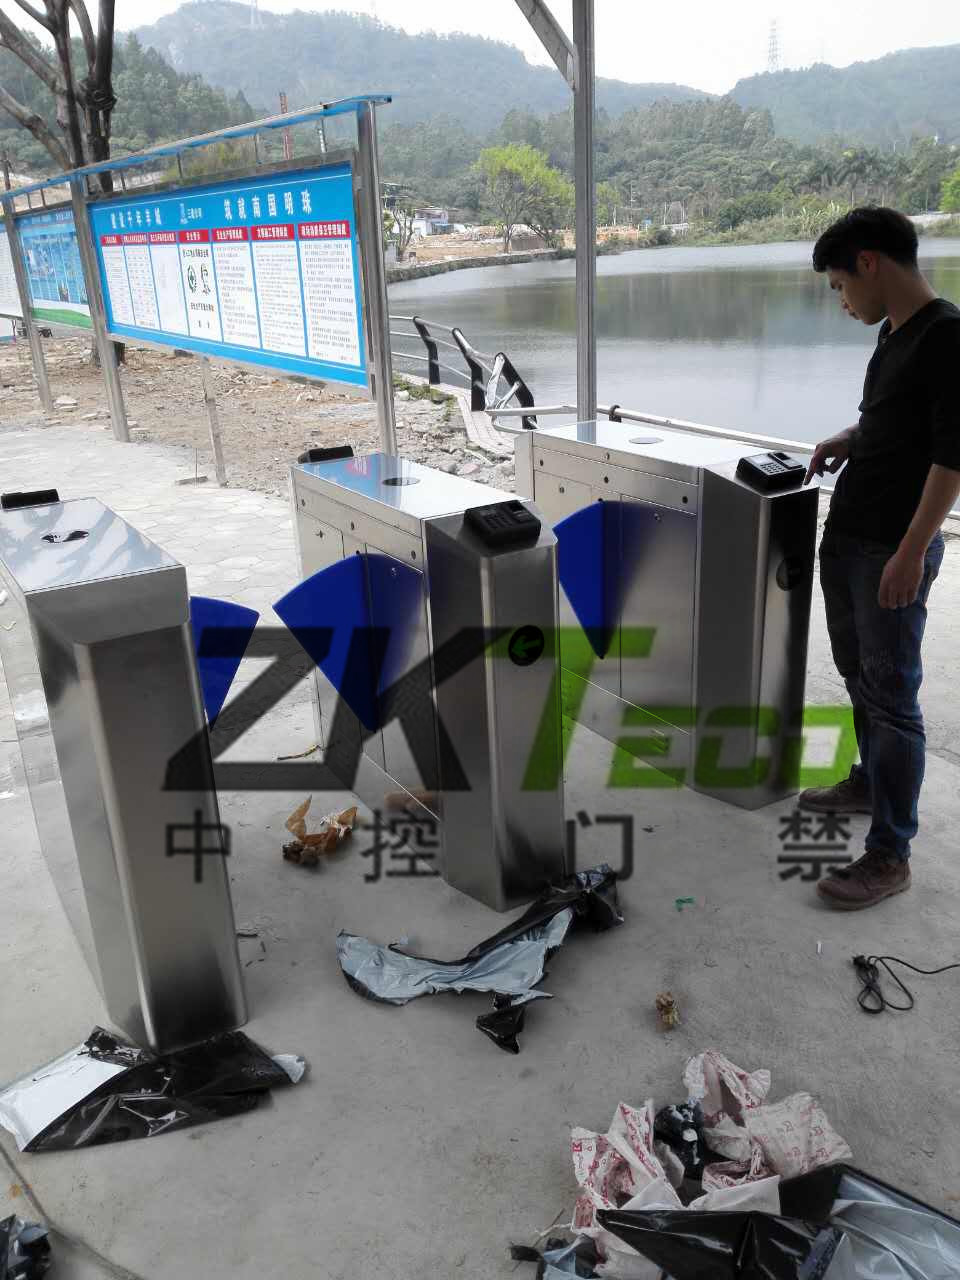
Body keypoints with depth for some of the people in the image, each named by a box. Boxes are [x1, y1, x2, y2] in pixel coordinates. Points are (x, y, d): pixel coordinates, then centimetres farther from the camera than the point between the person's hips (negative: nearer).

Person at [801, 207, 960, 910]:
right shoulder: (893, 332, 11)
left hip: (893, 550, -9)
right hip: (846, 535, 9)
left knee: (891, 695, -4)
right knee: (859, 675, 20)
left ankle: (890, 855, 4)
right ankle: (870, 782, 39)